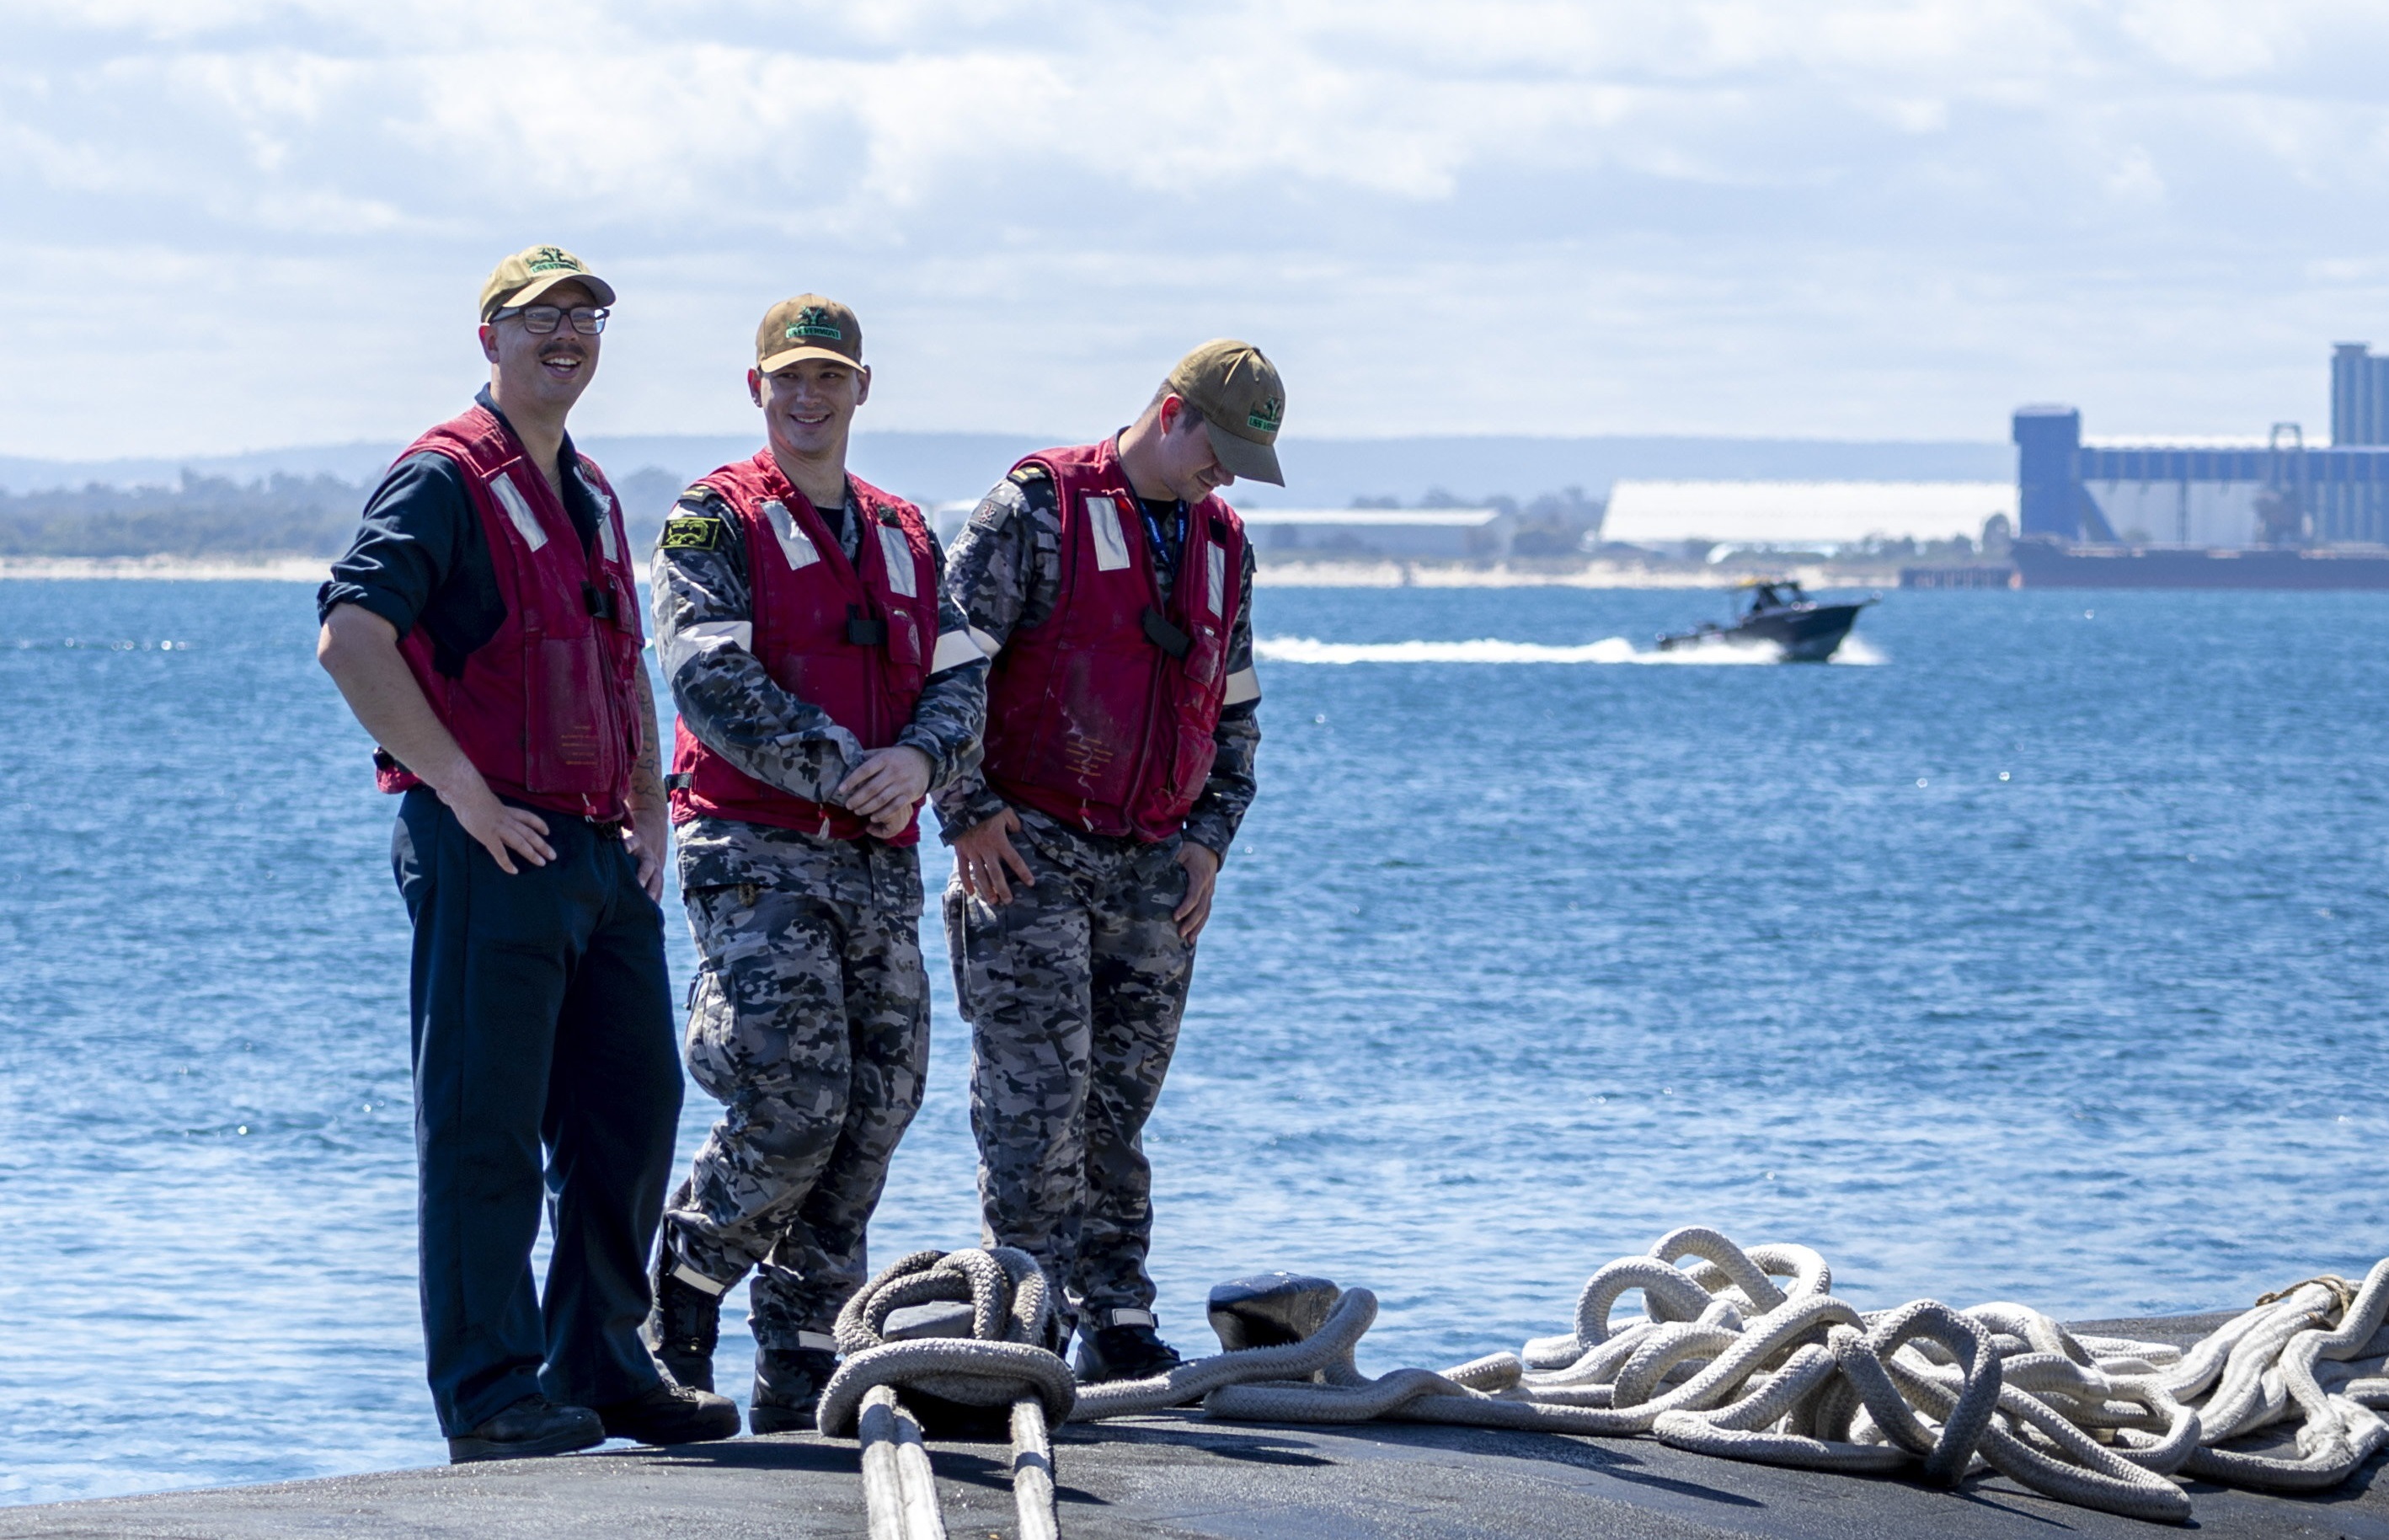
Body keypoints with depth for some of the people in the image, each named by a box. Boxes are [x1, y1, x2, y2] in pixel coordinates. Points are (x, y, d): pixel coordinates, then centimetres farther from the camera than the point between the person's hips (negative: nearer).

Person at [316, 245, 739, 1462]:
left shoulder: (589, 495, 19)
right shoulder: (445, 478, -8)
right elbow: (350, 638, -20)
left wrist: (648, 806, 15)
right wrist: (462, 792, -20)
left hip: (601, 857, 9)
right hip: (489, 848, -9)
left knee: (633, 1112, 11)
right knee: (485, 1131, -5)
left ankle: (598, 1368, 22)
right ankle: (488, 1397, -2)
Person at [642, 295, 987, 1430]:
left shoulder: (905, 537, 19)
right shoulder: (716, 521, 0)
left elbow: (961, 678, 12)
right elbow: (709, 677, -13)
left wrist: (919, 758, -11)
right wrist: (840, 768, -18)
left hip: (877, 862, 6)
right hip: (756, 850, -6)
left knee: (874, 1113, 3)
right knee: (795, 1102, -17)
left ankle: (800, 1366, 10)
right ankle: (682, 1288, 6)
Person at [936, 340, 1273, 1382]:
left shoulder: (1222, 546, 14)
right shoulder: (1040, 509, -6)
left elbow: (1235, 713, 23)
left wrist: (1209, 841, 11)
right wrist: (967, 810, -12)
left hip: (1155, 873, 6)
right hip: (1029, 858, -6)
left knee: (1120, 1105, 8)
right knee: (1036, 1099, -8)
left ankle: (1118, 1328, 12)